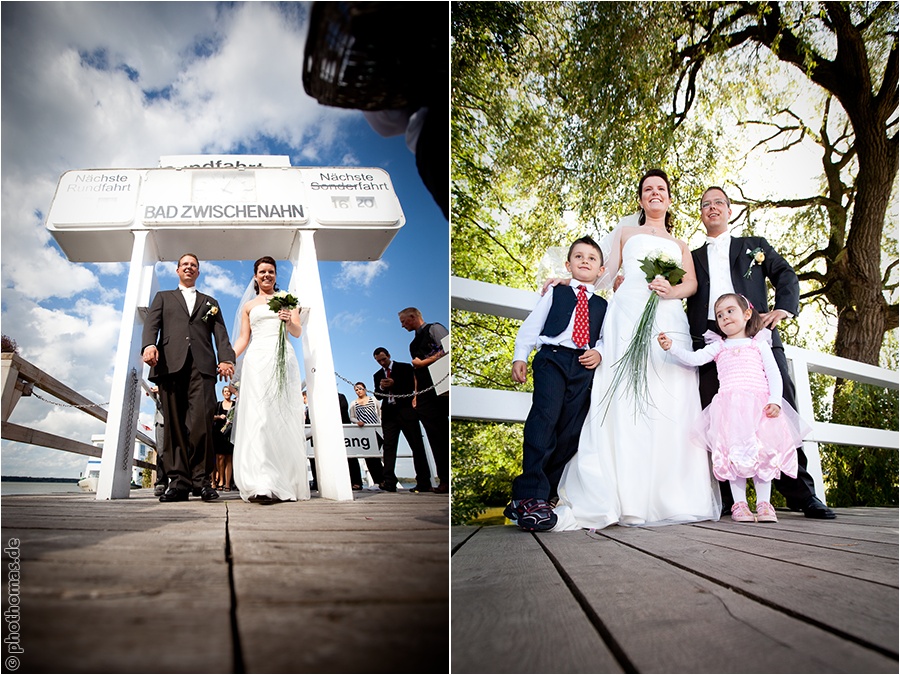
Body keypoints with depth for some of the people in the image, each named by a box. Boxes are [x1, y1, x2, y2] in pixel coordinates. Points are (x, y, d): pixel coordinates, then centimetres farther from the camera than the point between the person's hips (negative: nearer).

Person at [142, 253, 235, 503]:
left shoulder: (210, 302, 28)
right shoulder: (163, 297, 27)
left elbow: (220, 334, 14)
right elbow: (152, 324, 9)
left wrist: (226, 359, -6)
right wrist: (149, 344, -14)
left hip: (202, 365, 0)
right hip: (170, 363, 1)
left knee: (201, 421, -14)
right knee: (174, 423, -6)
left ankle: (201, 479, -11)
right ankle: (179, 481, -7)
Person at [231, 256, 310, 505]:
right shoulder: (248, 306, 21)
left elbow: (297, 332, 8)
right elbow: (243, 338, 16)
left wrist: (289, 321, -14)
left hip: (283, 359, 0)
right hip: (257, 360, 0)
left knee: (284, 417, -6)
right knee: (257, 417, -14)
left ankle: (287, 483, -3)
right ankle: (261, 485, -23)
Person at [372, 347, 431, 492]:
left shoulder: (405, 367, 4)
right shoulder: (378, 375, 16)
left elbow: (412, 387, -3)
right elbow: (378, 396, 12)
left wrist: (394, 384, -14)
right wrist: (381, 387, -9)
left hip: (406, 411, -3)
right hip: (389, 413, 4)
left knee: (417, 446, -2)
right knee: (389, 447, -5)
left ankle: (424, 482, 5)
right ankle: (389, 482, -9)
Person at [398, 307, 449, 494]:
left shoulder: (434, 329, 1)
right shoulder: (413, 344, 24)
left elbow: (447, 351, -13)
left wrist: (423, 362, -7)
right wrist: (415, 395, 16)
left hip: (441, 391, -7)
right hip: (425, 396, 7)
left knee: (443, 436, -8)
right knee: (436, 438, 2)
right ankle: (444, 479, 3)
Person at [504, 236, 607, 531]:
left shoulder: (602, 305, 25)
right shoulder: (555, 292, 18)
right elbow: (531, 325, 12)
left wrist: (598, 353, -3)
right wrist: (520, 356, 0)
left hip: (584, 367, 3)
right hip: (552, 358, -3)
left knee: (570, 432, -4)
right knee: (545, 418, -22)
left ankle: (540, 495, 2)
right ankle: (530, 495, -23)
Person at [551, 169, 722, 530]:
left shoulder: (680, 245, 29)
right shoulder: (625, 232, 25)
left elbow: (692, 283, 12)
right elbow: (607, 274, 17)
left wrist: (672, 291, -8)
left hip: (668, 321, 3)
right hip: (629, 316, -2)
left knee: (671, 403, -9)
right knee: (624, 401, -15)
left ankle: (669, 497, -6)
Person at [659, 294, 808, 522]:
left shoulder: (759, 344, 16)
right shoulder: (718, 346, 17)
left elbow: (774, 374, 9)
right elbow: (694, 358, 2)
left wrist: (775, 401, -6)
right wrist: (672, 347, -13)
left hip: (760, 406, 0)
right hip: (730, 407, 0)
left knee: (764, 452, -4)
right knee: (734, 452, -6)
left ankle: (764, 504, 3)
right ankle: (739, 504, -1)